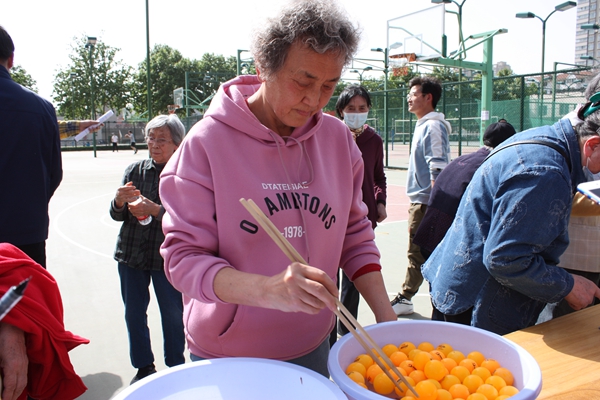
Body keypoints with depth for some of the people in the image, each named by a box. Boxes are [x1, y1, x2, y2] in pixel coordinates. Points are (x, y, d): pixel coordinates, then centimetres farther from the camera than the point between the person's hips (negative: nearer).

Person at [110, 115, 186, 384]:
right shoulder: (135, 170, 4)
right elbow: (116, 215, 5)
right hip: (131, 254, 4)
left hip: (167, 257, -4)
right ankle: (143, 366, 34)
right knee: (133, 313, 14)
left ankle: (176, 368, 30)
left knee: (172, 315, 8)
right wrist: (119, 201, -16)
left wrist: (154, 210, -27)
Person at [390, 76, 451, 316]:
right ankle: (405, 297, 26)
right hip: (418, 200, 10)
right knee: (416, 252, 16)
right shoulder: (422, 125, 16)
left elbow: (438, 168, -20)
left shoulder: (433, 126, -14)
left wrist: (432, 203, -23)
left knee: (419, 254, -2)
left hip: (426, 203, -10)